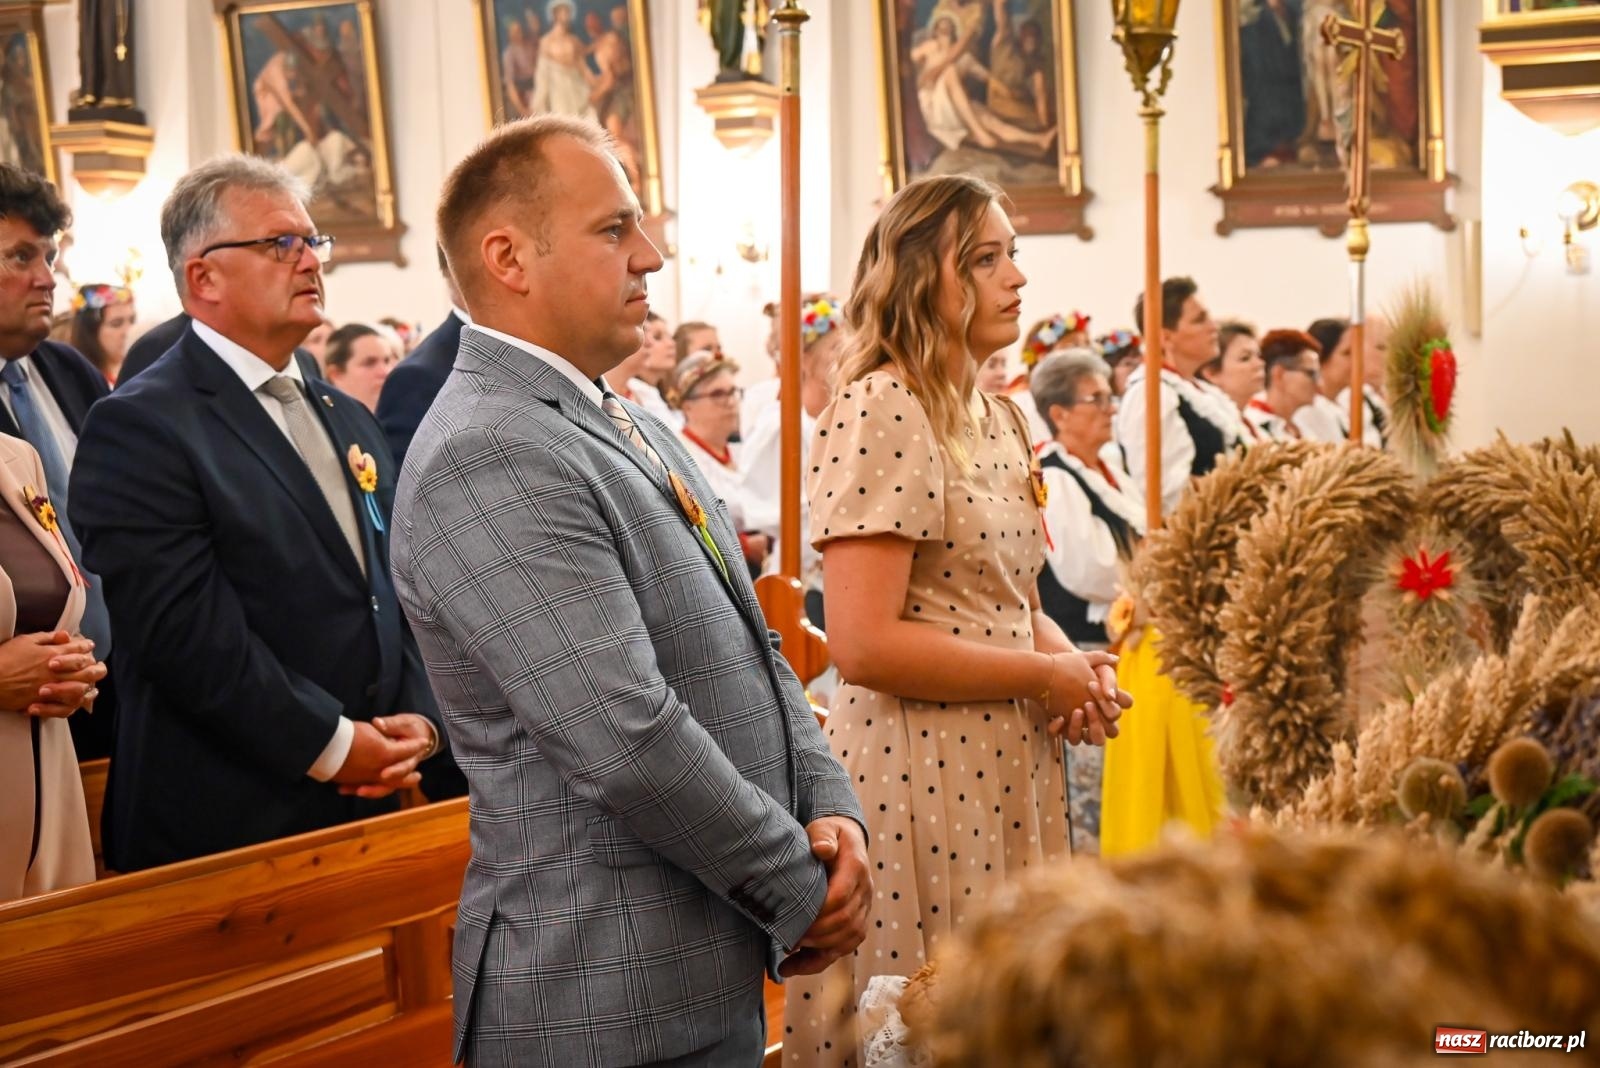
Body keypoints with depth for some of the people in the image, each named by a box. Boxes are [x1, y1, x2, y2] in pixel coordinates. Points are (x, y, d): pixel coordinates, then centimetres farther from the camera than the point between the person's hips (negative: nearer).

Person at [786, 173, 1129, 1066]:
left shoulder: (1002, 420, 13)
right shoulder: (880, 412, -14)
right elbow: (865, 645, -21)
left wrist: (1079, 663, 1)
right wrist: (1044, 675, -13)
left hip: (1016, 765, 8)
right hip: (920, 775, -8)